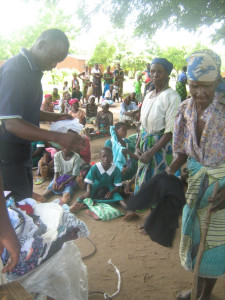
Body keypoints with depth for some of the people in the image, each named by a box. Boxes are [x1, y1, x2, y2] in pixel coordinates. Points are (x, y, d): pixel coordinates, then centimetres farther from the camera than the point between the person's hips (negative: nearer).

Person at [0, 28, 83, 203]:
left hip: (22, 148, 9)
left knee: (27, 197, 19)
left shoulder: (33, 70, 9)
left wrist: (55, 117, 4)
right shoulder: (15, 69, -21)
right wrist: (57, 137, -35)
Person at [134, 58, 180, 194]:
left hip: (162, 146, -7)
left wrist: (151, 152, -19)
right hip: (146, 142, 7)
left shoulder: (171, 97, -13)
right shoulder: (148, 95, 10)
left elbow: (171, 131, -18)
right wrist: (138, 145, 4)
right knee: (142, 178, 14)